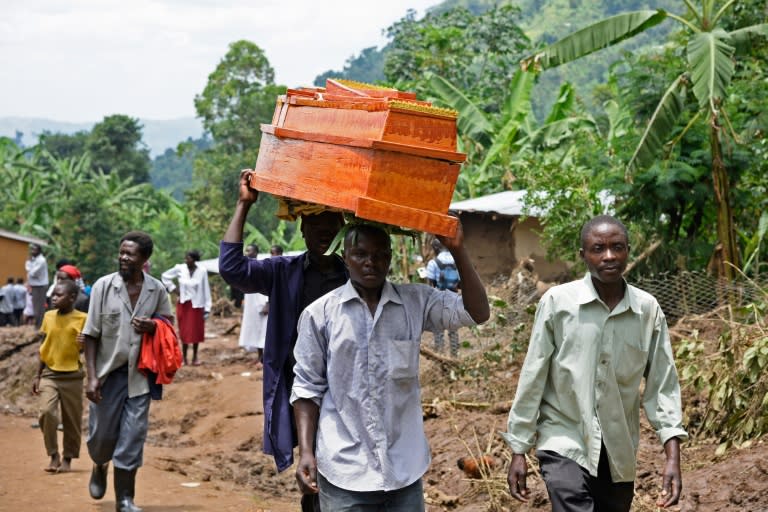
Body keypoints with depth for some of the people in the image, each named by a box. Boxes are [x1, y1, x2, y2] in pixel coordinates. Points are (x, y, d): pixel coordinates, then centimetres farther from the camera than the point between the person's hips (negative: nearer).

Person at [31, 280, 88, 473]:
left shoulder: (82, 319, -5)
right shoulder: (48, 316, 5)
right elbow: (43, 348, 13)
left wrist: (83, 345, -23)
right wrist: (37, 376, 12)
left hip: (72, 376, -2)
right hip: (49, 374, 2)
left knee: (71, 420, 4)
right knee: (47, 412, -16)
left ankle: (67, 459, 18)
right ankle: (53, 456, -2)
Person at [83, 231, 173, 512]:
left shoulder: (157, 290, -1)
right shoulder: (103, 286, -7)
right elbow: (91, 334, -5)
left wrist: (153, 327, -11)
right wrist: (91, 376, -11)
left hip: (139, 373, 1)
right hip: (108, 372, -1)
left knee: (133, 438, 1)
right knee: (102, 434, 8)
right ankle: (100, 467, 43)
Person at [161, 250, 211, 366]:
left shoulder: (202, 271, -12)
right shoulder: (179, 269, -7)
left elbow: (206, 290, -6)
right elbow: (165, 276, 10)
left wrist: (207, 308, -5)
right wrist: (173, 288, 0)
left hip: (197, 305, -1)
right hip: (183, 304, 1)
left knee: (196, 331, 5)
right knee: (184, 331, 5)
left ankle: (195, 356, 18)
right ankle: (184, 357, 14)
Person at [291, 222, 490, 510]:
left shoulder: (415, 302, 4)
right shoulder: (320, 313, -2)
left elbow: (477, 313, -5)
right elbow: (307, 387, 2)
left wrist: (457, 251, -11)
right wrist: (306, 451, -5)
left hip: (403, 469, 2)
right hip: (344, 470, -2)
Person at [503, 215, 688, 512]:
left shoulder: (648, 310, -2)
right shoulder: (558, 302, -9)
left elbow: (662, 384, 2)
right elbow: (532, 378, -4)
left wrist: (672, 457, -5)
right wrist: (519, 451, -2)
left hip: (619, 453, 3)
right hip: (565, 445, -3)